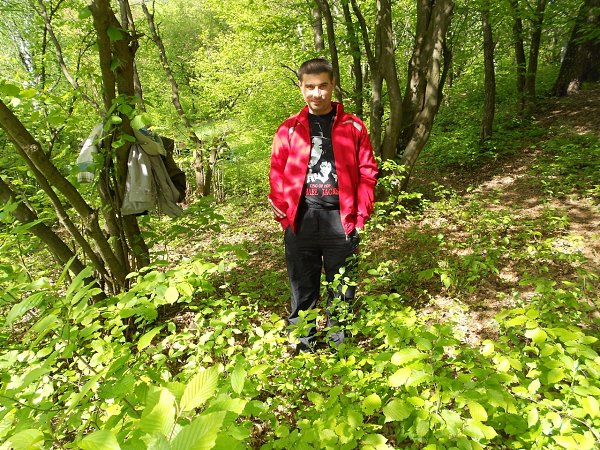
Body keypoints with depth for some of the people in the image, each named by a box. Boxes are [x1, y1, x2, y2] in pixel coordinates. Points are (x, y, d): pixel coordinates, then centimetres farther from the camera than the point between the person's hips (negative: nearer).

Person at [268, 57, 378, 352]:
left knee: (342, 291, 11)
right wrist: (284, 215, -4)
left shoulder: (353, 126, 5)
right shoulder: (288, 129, 8)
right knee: (303, 289, 11)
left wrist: (360, 215, -4)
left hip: (340, 220, 0)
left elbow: (367, 171, 5)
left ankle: (340, 348, 30)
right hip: (301, 221, 1)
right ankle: (302, 351, 28)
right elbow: (276, 175, 7)